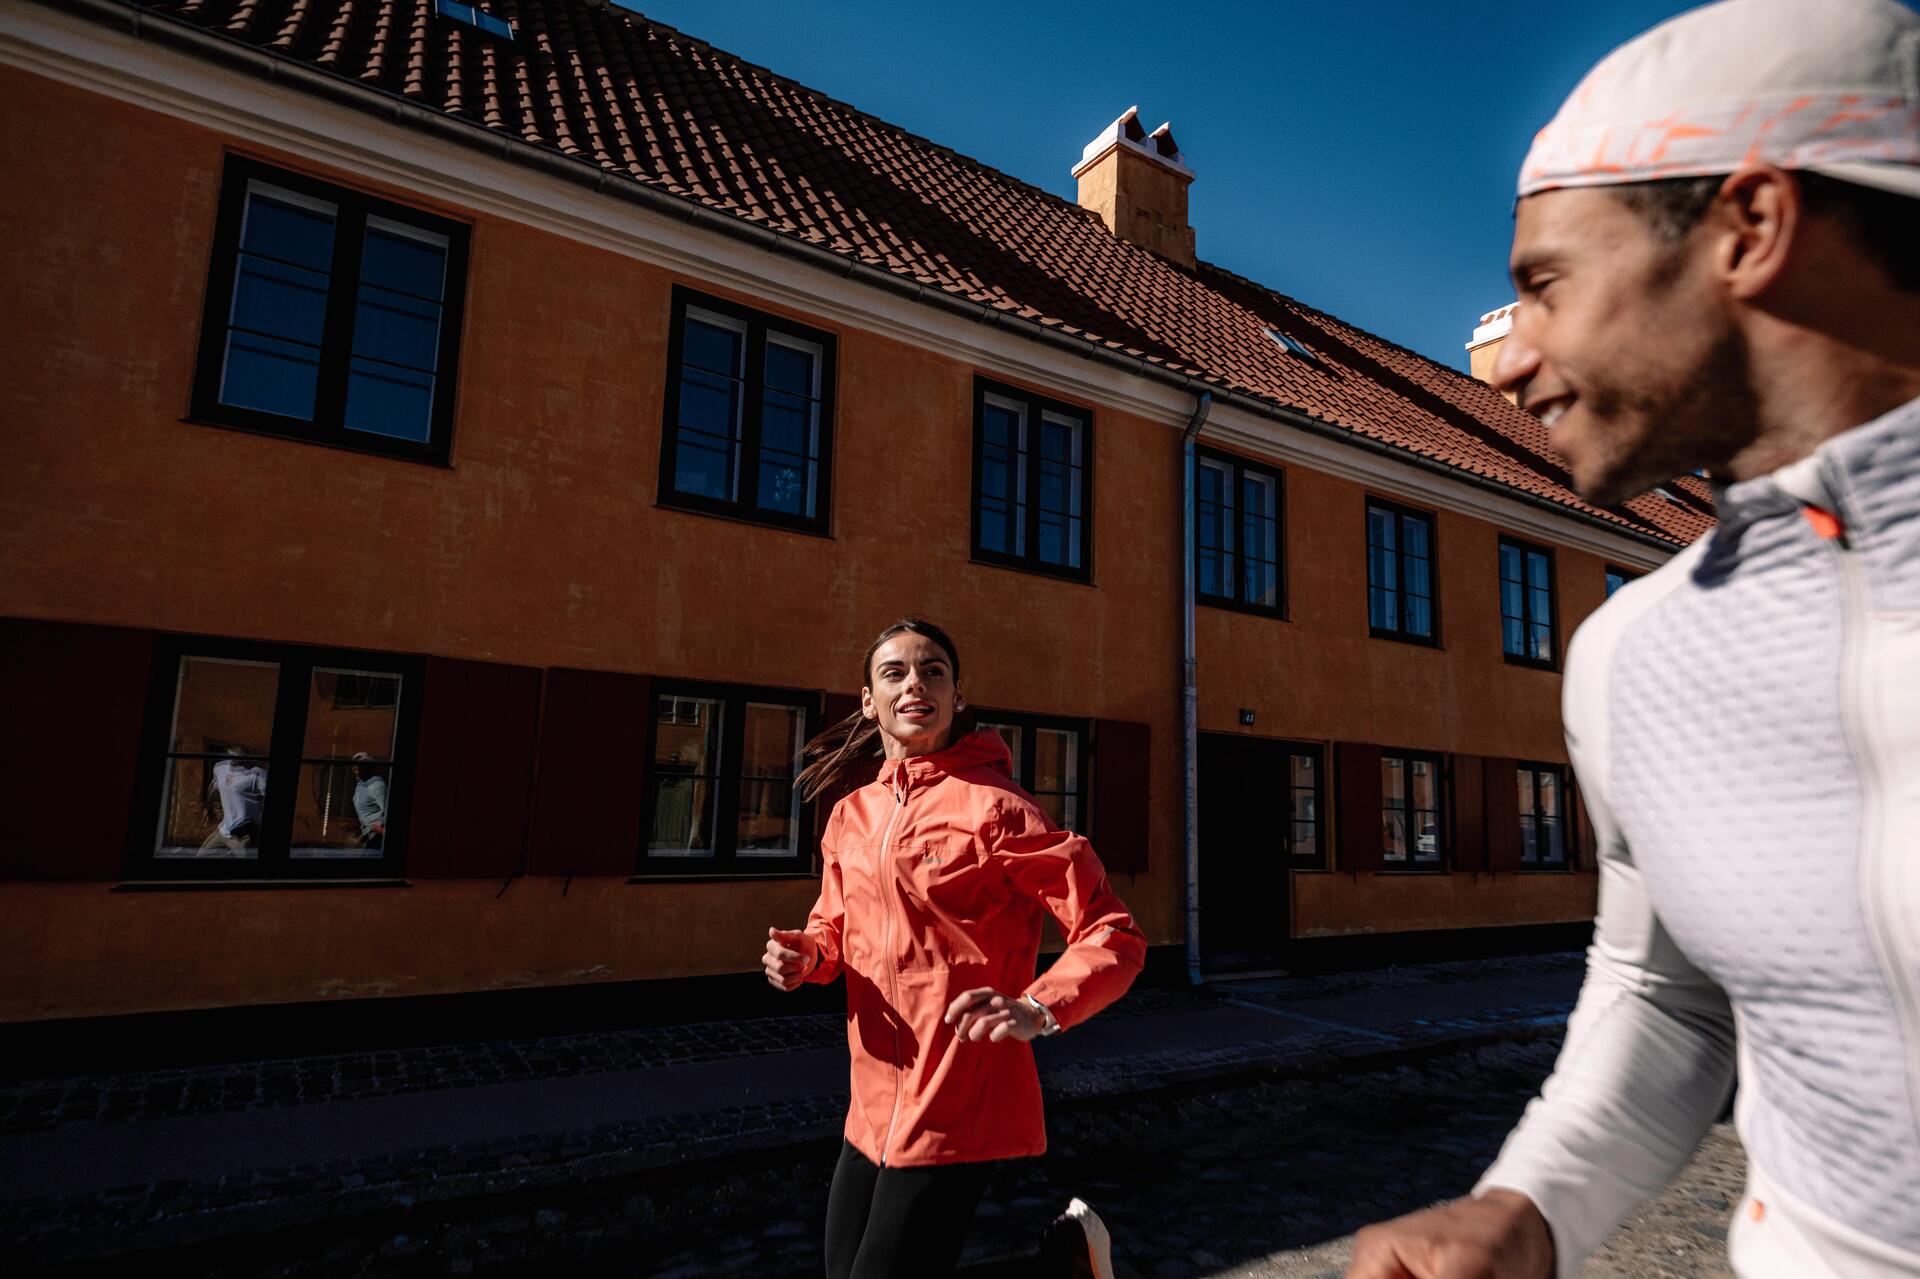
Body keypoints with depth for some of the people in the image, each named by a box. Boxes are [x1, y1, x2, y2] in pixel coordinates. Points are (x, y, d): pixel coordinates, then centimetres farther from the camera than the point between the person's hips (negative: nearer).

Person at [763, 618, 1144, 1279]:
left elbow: (1114, 937, -14)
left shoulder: (995, 808, -14)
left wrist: (1037, 1011, -29)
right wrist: (806, 953, -3)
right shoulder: (850, 815, 5)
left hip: (958, 1113, -6)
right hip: (871, 1111, 7)